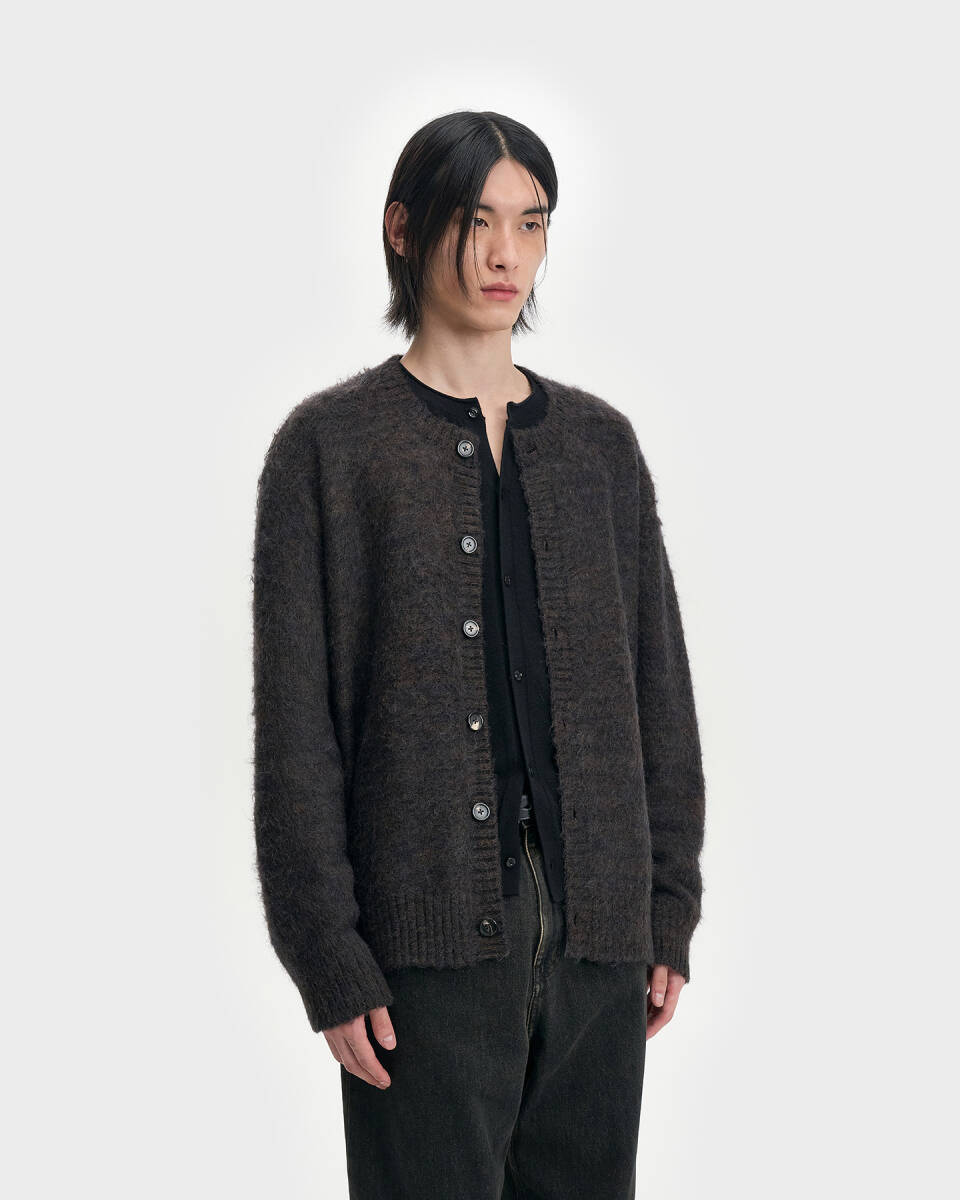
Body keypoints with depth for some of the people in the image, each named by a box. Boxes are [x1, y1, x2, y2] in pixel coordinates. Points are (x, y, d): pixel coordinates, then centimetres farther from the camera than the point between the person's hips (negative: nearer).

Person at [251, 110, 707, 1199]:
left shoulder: (598, 441, 11)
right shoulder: (330, 444, -1)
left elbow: (658, 688, 12)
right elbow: (295, 725, -5)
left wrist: (671, 913, 7)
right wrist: (329, 962, -10)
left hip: (597, 936, 4)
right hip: (434, 936, -4)